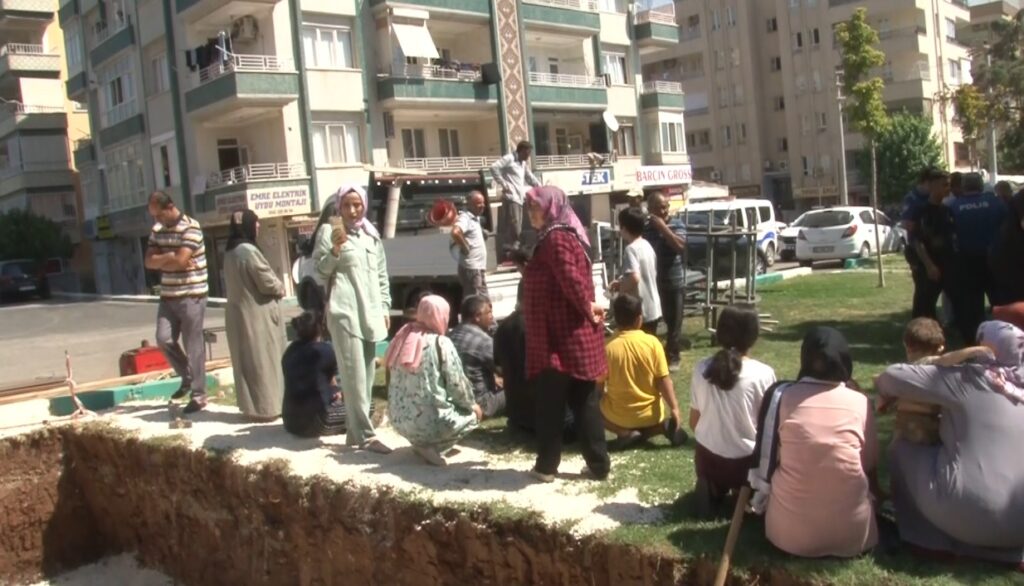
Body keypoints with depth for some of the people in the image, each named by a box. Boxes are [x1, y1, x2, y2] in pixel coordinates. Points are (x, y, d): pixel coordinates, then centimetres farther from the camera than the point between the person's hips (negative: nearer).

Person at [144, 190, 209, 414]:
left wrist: (161, 261, -3)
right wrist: (170, 256, -13)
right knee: (164, 339, 0)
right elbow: (149, 262, 3)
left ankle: (198, 395, 7)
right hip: (168, 296, 7)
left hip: (191, 296, -7)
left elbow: (180, 262, -21)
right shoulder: (157, 229, 10)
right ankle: (187, 377, 23)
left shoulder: (191, 228, -13)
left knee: (193, 346, -2)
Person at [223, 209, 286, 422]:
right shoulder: (248, 250, -18)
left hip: (239, 313, 9)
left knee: (247, 361, 13)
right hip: (257, 314, -9)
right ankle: (266, 407, 5)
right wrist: (280, 288, 4)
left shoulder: (230, 253, 9)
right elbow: (267, 281, -17)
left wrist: (275, 286, 12)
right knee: (262, 360, -1)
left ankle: (252, 405, 20)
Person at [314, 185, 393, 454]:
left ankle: (355, 431, 16)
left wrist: (385, 307, 14)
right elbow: (320, 272, -2)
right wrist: (335, 248, -18)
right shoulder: (328, 231, 1)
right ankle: (366, 435, -10)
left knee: (367, 375, 8)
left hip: (370, 313, 6)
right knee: (354, 375, -10)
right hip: (344, 312, -6)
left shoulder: (372, 234, 17)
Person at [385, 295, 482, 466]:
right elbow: (457, 384, -9)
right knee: (472, 414, 17)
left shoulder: (403, 338, 6)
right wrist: (471, 404, 12)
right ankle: (431, 446, -1)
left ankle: (422, 442, 10)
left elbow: (395, 381, 14)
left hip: (398, 420, 7)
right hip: (430, 423, -7)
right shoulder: (441, 343, -11)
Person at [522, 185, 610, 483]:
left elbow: (571, 280, -25)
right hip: (575, 335, 9)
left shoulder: (555, 238, -15)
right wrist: (589, 309, 9)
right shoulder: (568, 235, 16)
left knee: (551, 404, 3)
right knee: (584, 402, 12)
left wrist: (588, 309, -14)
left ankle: (547, 466, 13)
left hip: (560, 336, -9)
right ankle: (599, 464, 16)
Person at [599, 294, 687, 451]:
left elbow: (599, 386, -4)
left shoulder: (609, 348, -12)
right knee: (659, 416, 35)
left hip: (619, 416, -2)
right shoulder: (652, 342, -11)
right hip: (649, 414, 2)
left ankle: (625, 432, 2)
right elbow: (663, 380, -10)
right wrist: (674, 408, -3)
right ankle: (662, 426, -1)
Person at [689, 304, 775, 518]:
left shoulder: (701, 369, -8)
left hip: (707, 459, 2)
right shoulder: (763, 374, -18)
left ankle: (713, 489, 4)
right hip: (746, 462, -2)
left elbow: (694, 422, 2)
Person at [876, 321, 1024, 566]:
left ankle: (930, 534, 14)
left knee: (901, 447, 13)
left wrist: (885, 396, 16)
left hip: (967, 516, -5)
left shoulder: (967, 380, -6)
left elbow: (892, 377, -5)